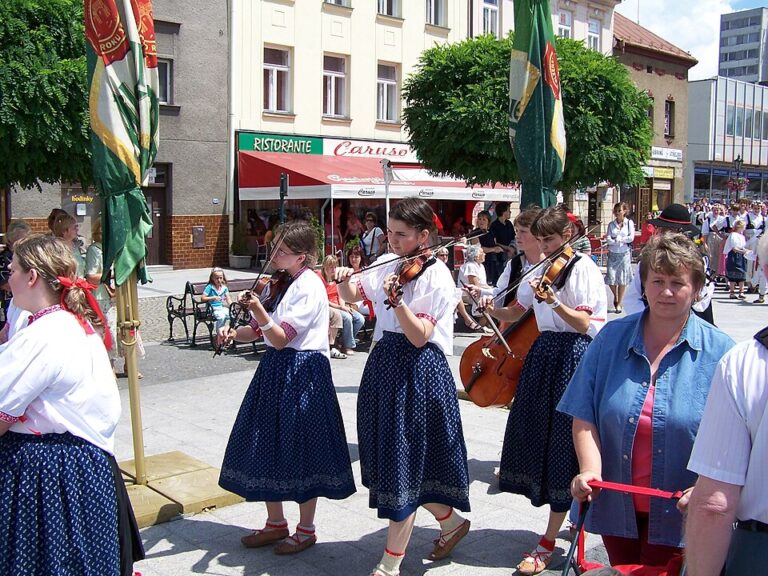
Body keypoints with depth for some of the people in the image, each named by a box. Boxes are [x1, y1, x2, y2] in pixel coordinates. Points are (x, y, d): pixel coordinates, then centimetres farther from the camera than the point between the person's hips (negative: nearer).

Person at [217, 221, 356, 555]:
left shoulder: (309, 286, -14)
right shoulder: (279, 284, 10)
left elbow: (281, 338, -19)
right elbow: (255, 332, 13)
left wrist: (259, 311, -33)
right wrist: (234, 334, -7)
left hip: (302, 372, -8)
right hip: (274, 369, 8)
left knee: (302, 451, 2)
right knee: (266, 447, 12)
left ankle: (306, 529, 18)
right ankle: (276, 523, 29)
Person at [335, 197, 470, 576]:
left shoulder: (435, 275, -13)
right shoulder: (387, 264, 7)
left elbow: (419, 337, -19)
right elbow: (352, 295, 19)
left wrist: (395, 300, -32)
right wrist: (344, 279, -2)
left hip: (418, 371, -8)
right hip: (385, 364, 8)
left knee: (403, 462, -3)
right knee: (390, 456, 15)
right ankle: (450, 521, 36)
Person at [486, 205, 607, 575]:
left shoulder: (584, 269, -9)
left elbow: (583, 323, -17)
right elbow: (514, 313, 12)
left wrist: (553, 301, -31)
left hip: (574, 356, -8)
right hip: (544, 352, 8)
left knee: (563, 447, -4)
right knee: (536, 437, 11)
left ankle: (548, 543, 3)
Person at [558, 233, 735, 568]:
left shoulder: (720, 352, -8)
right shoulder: (612, 338, -1)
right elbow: (584, 415, -2)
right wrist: (590, 469, -15)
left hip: (679, 516, -3)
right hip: (616, 507, 3)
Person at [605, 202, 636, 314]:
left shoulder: (629, 223, 1)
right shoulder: (611, 224, 5)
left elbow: (631, 238, -9)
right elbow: (608, 239, -5)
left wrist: (617, 238, -7)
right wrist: (622, 240, -13)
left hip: (624, 254, -1)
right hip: (613, 253, 2)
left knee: (622, 279, 0)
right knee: (610, 278, -3)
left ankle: (619, 304, 10)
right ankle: (615, 296, 26)